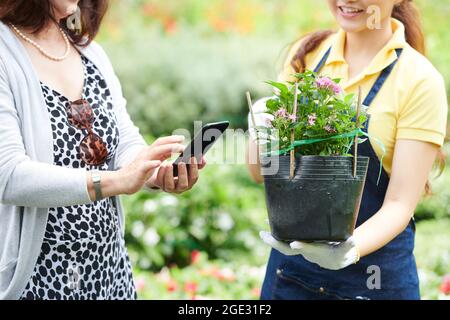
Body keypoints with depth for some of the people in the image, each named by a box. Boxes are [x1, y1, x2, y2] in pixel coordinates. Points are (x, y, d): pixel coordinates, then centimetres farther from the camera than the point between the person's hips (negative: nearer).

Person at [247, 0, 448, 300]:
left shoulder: (420, 80, -12)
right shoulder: (306, 53, -2)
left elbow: (401, 204, -14)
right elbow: (261, 172, 0)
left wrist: (347, 252, -31)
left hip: (373, 274, -3)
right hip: (290, 261, 3)